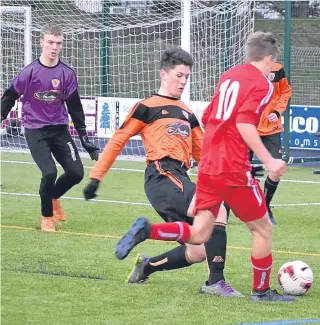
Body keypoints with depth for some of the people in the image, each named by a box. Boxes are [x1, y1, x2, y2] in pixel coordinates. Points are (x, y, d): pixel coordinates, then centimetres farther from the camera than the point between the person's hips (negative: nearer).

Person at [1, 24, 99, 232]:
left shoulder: (67, 74, -2)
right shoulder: (30, 72, -11)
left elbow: (75, 107, 5)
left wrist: (85, 139, 5)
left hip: (59, 129, 4)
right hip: (35, 130, -4)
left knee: (76, 173, -4)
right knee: (49, 172, -19)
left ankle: (53, 197, 29)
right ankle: (47, 217, 5)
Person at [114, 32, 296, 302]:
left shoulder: (228, 76, 16)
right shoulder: (261, 84, -7)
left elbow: (207, 118, 21)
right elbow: (245, 124, -20)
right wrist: (268, 161, -21)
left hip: (207, 165, 7)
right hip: (234, 169, -7)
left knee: (198, 234, 7)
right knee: (263, 228, 9)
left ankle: (146, 230, -12)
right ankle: (261, 291, 16)